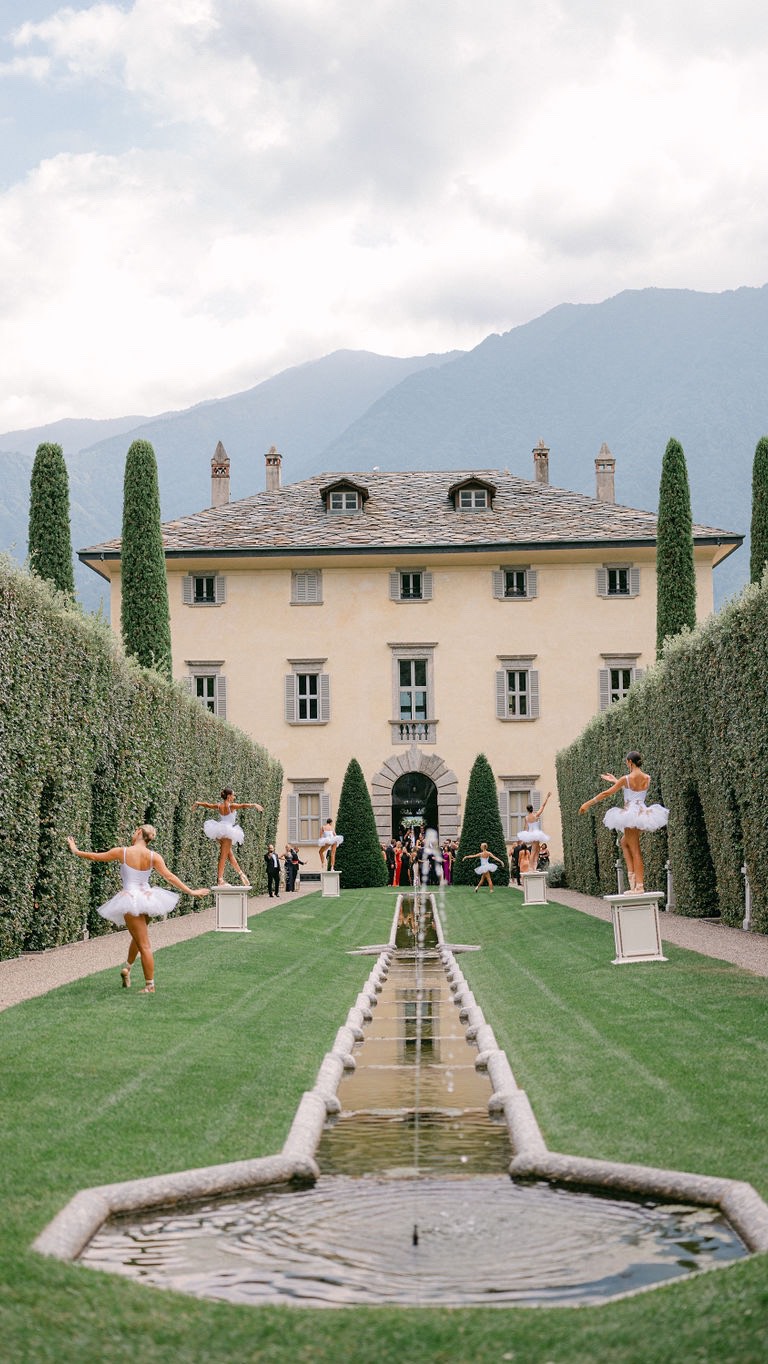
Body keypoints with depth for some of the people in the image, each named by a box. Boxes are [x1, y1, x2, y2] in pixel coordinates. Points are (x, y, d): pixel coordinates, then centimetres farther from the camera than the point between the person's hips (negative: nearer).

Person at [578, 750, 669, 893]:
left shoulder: (626, 779, -13)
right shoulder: (647, 778, 3)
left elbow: (607, 793, -6)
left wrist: (588, 803, 4)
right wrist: (615, 781, 31)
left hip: (631, 815, -6)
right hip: (642, 813, 6)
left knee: (635, 851, -3)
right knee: (624, 842, 25)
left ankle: (639, 886, -3)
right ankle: (632, 873, 14)